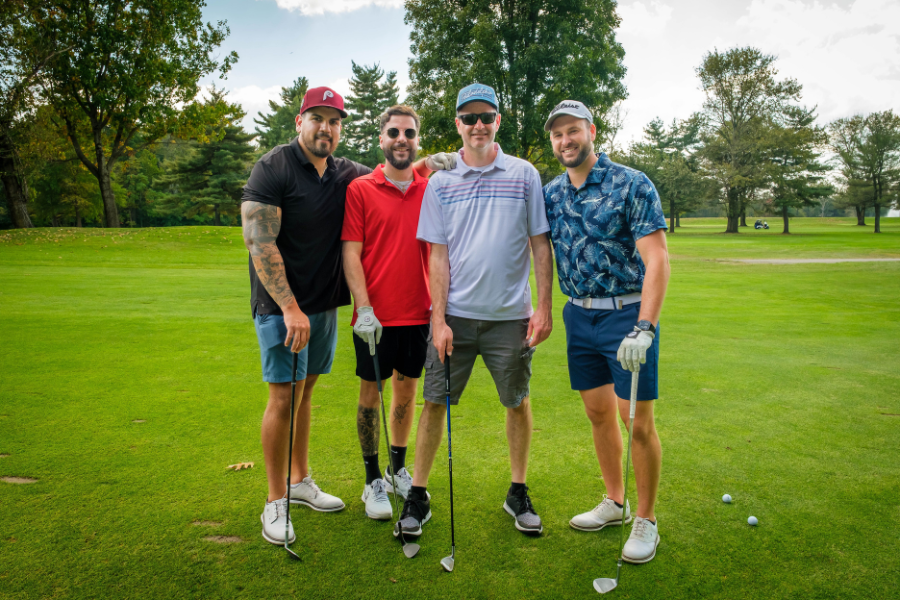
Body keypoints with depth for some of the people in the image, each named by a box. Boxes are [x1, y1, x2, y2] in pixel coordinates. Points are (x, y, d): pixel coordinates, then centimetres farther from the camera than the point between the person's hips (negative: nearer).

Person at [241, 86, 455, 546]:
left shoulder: (347, 175, 8)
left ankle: (301, 481, 29)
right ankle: (276, 501, 11)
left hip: (324, 305, 6)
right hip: (282, 305, -6)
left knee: (306, 390, 15)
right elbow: (259, 242, -16)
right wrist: (289, 306, -22)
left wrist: (425, 166, -2)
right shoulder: (273, 168, -9)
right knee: (283, 397, -3)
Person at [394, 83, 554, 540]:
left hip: (510, 314, 0)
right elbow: (438, 255, 2)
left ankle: (518, 493, 27)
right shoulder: (440, 182, 5)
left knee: (517, 402, 9)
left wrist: (544, 308, -2)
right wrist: (438, 318, -5)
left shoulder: (524, 175, 4)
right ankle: (417, 496, 17)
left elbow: (540, 245, 4)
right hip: (455, 314, 0)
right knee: (435, 402, 2)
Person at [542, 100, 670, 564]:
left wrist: (644, 328, -24)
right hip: (579, 315, 5)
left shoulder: (632, 185, -9)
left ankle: (646, 520, 17)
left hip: (627, 313, -5)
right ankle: (614, 502, 32)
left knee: (638, 422, -1)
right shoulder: (550, 194, 7)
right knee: (598, 413, 14)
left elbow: (656, 259, -14)